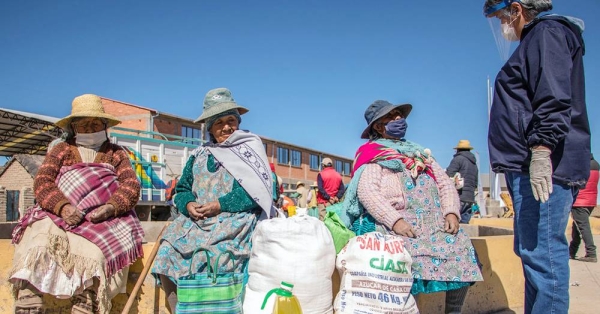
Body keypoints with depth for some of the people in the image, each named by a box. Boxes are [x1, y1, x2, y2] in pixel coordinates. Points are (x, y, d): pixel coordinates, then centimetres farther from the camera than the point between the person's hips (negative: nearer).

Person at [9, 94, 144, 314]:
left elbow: (131, 185, 4)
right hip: (58, 215, 1)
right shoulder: (61, 149, 20)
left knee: (91, 252, -31)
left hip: (102, 220, -1)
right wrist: (63, 207, -17)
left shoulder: (116, 153, 19)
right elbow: (42, 181, 4)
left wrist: (110, 208, -17)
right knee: (37, 239, -28)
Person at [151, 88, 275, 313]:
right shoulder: (199, 155, 18)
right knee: (166, 255, -15)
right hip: (197, 220, 5)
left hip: (236, 219, -5)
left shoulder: (250, 148, 4)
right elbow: (182, 189, 15)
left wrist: (220, 205, -15)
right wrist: (189, 205, -8)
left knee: (209, 258, -29)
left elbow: (256, 191, -8)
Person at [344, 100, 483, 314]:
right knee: (412, 253, -32)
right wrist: (394, 220, -23)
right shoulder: (372, 154, 6)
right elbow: (366, 191, -10)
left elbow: (445, 184, 17)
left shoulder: (420, 153, 26)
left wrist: (451, 212, -3)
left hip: (434, 221, 6)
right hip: (394, 222, -5)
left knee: (460, 247, -16)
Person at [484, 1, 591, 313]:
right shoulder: (533, 42, 28)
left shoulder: (547, 32, -2)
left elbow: (553, 97, -18)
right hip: (529, 167, 11)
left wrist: (541, 150, -26)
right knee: (533, 252, 13)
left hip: (544, 164, -11)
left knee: (541, 252, -11)